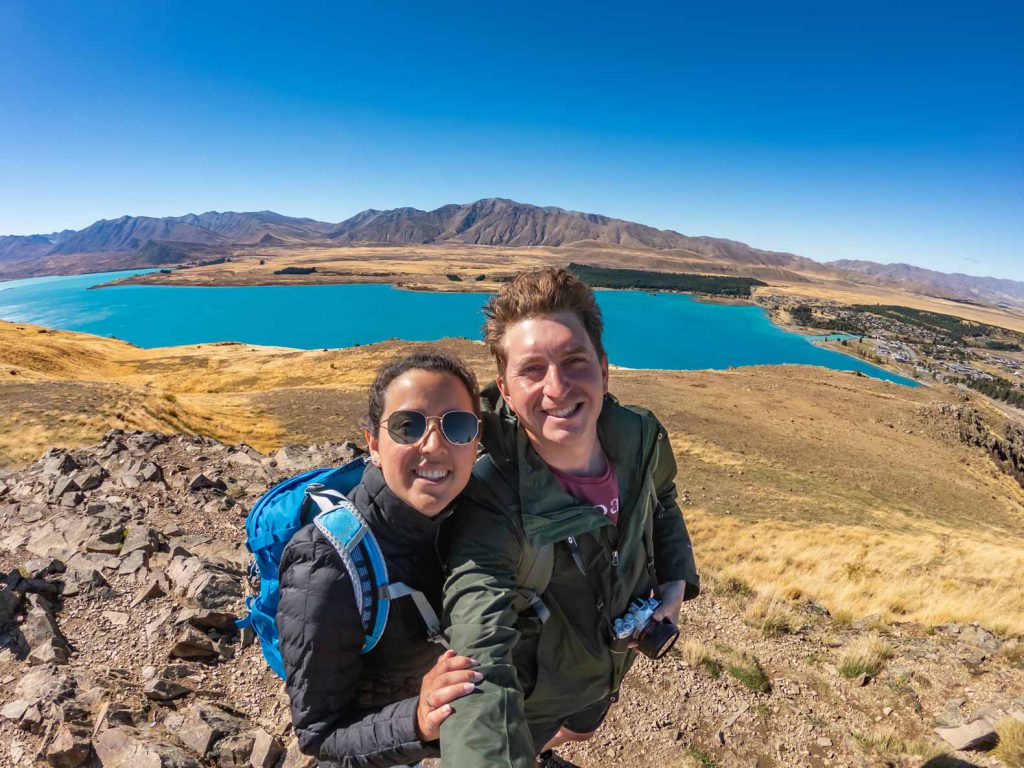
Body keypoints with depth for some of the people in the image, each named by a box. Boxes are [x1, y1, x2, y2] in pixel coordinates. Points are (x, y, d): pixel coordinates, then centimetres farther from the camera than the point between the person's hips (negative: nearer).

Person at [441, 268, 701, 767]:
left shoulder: (640, 436, -22)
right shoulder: (491, 504, -40)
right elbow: (480, 664, -50)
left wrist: (676, 577, -10)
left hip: (611, 666, 6)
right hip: (531, 692, -5)